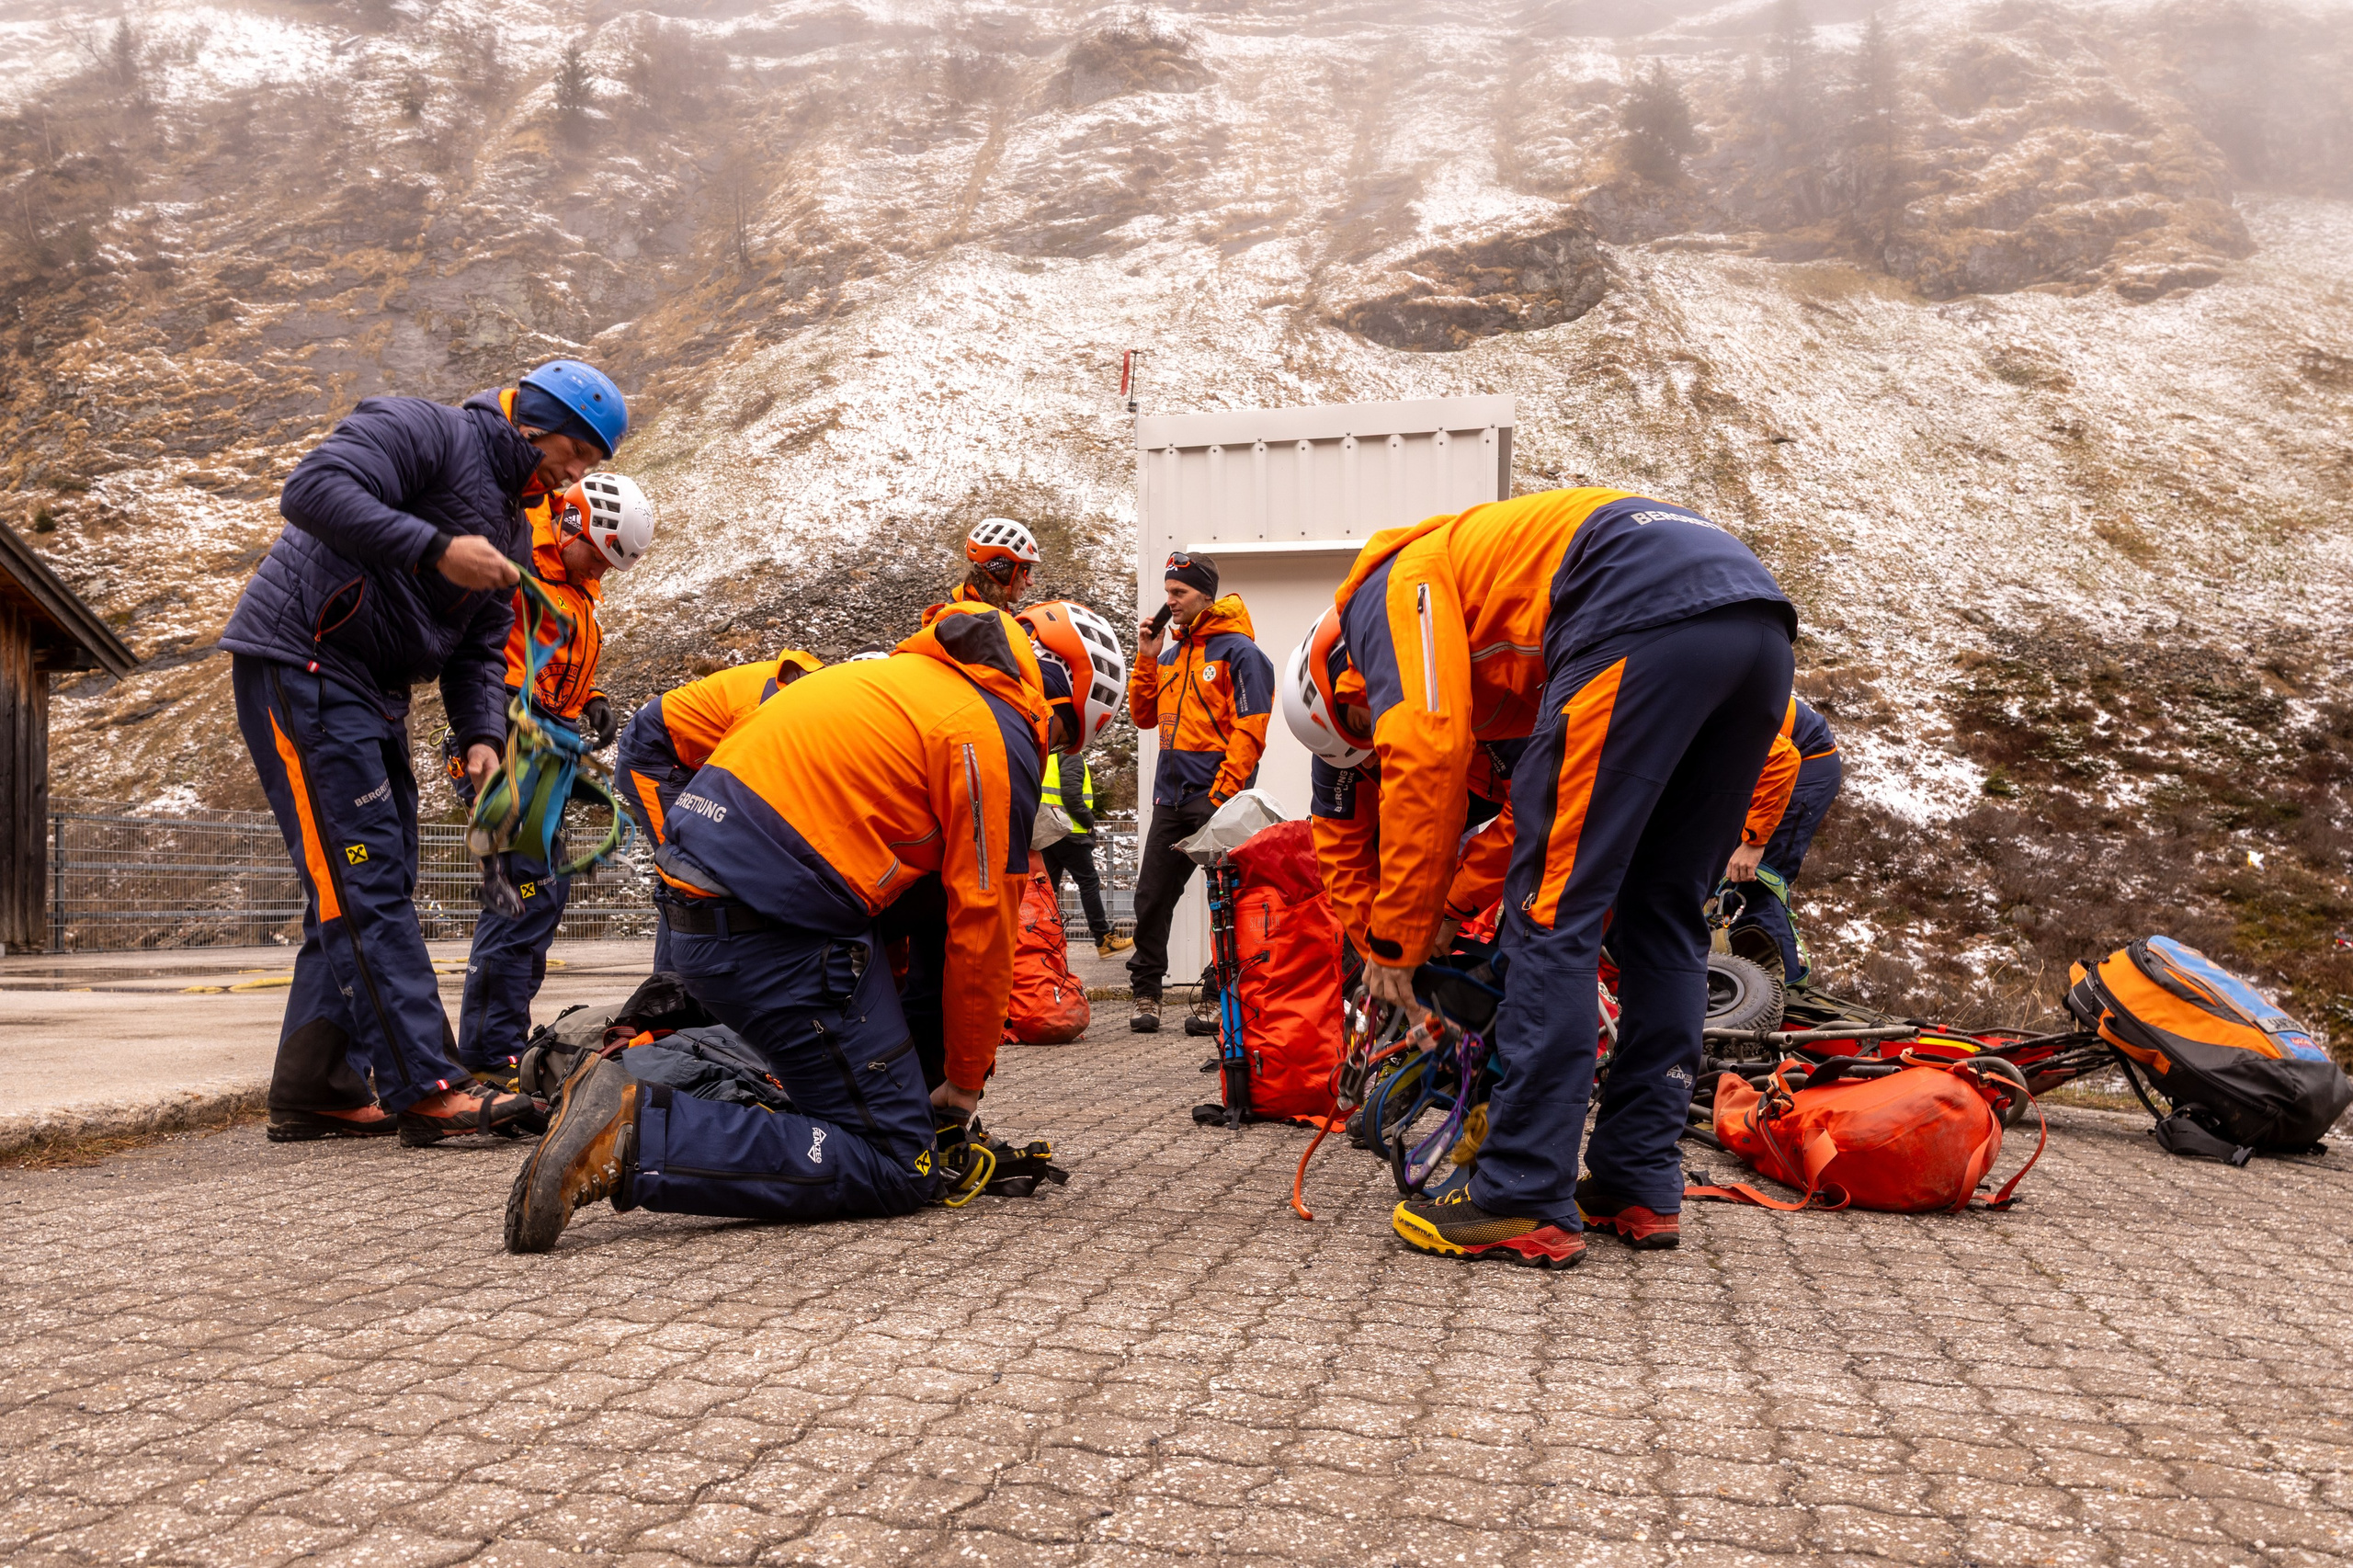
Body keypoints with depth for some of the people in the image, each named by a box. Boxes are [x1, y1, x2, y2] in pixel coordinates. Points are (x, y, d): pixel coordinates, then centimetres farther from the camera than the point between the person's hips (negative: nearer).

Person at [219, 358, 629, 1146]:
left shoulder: (511, 526, 19)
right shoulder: (420, 430, -7)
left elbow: (479, 648, 15)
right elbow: (312, 488, -23)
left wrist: (481, 735, -2)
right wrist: (434, 550, -27)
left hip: (373, 694, 10)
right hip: (301, 661, -10)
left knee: (370, 888, 8)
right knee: (361, 882, -14)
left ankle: (312, 1090, 15)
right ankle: (426, 1088, -17)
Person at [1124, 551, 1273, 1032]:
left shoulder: (1237, 650, -5)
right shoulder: (1171, 655, 17)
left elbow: (1249, 728, -11)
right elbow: (1143, 716, 18)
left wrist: (1224, 792, -17)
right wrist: (1147, 658, 7)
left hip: (1215, 797, -7)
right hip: (1171, 798, 7)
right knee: (1151, 897, 6)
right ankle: (1146, 992, 15)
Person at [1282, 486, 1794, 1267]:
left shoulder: (1390, 590, 11)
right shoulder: (1492, 655, 36)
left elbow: (1425, 756, -4)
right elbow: (1528, 808, 37)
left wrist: (1395, 940, 2)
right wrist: (1449, 909, 32)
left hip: (1651, 617, -10)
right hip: (1762, 625, 10)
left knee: (1553, 915, -5)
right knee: (1664, 917, 15)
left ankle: (1525, 1205, -2)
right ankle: (1639, 1187, 19)